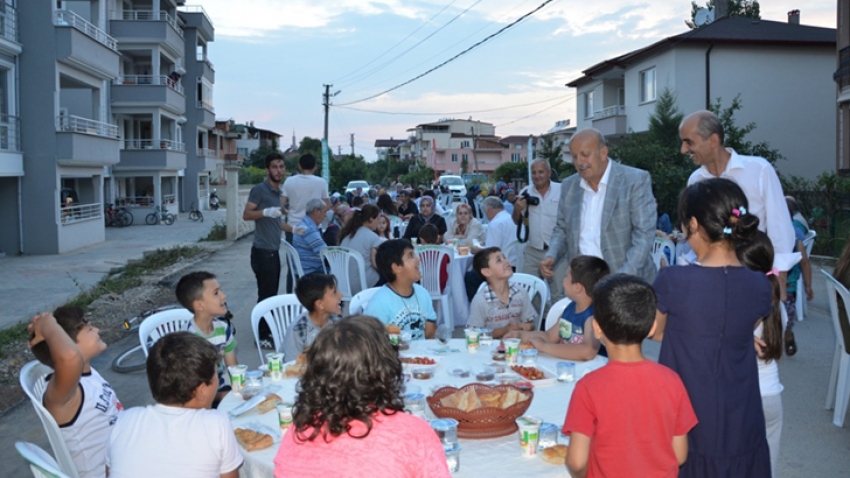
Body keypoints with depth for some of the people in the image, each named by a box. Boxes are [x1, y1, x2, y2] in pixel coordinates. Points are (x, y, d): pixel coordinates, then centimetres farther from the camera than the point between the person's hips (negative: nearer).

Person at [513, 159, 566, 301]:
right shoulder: (525, 193, 5)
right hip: (532, 252, 3)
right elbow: (516, 222, 11)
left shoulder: (562, 190, -5)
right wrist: (517, 210, -8)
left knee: (559, 293, 4)